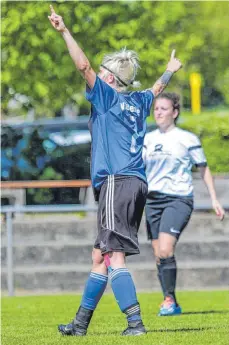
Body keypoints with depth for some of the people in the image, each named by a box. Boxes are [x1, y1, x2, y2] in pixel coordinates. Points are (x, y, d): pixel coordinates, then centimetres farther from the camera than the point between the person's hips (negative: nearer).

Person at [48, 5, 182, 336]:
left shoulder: (107, 95, -2)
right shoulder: (138, 102, 18)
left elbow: (84, 66, -14)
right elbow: (156, 89, 39)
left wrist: (64, 31, -11)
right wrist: (170, 70, 59)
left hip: (117, 183, -9)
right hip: (137, 183, 9)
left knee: (113, 257, -13)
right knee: (100, 256, 13)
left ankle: (135, 321, -21)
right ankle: (81, 323, 17)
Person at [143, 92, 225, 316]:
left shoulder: (187, 139, -1)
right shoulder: (147, 140, 11)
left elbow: (204, 169, 6)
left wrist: (214, 199, 4)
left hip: (179, 199, -5)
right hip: (153, 200, 5)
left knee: (165, 250, -21)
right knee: (158, 256, 2)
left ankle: (169, 299, -11)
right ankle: (171, 305, 10)